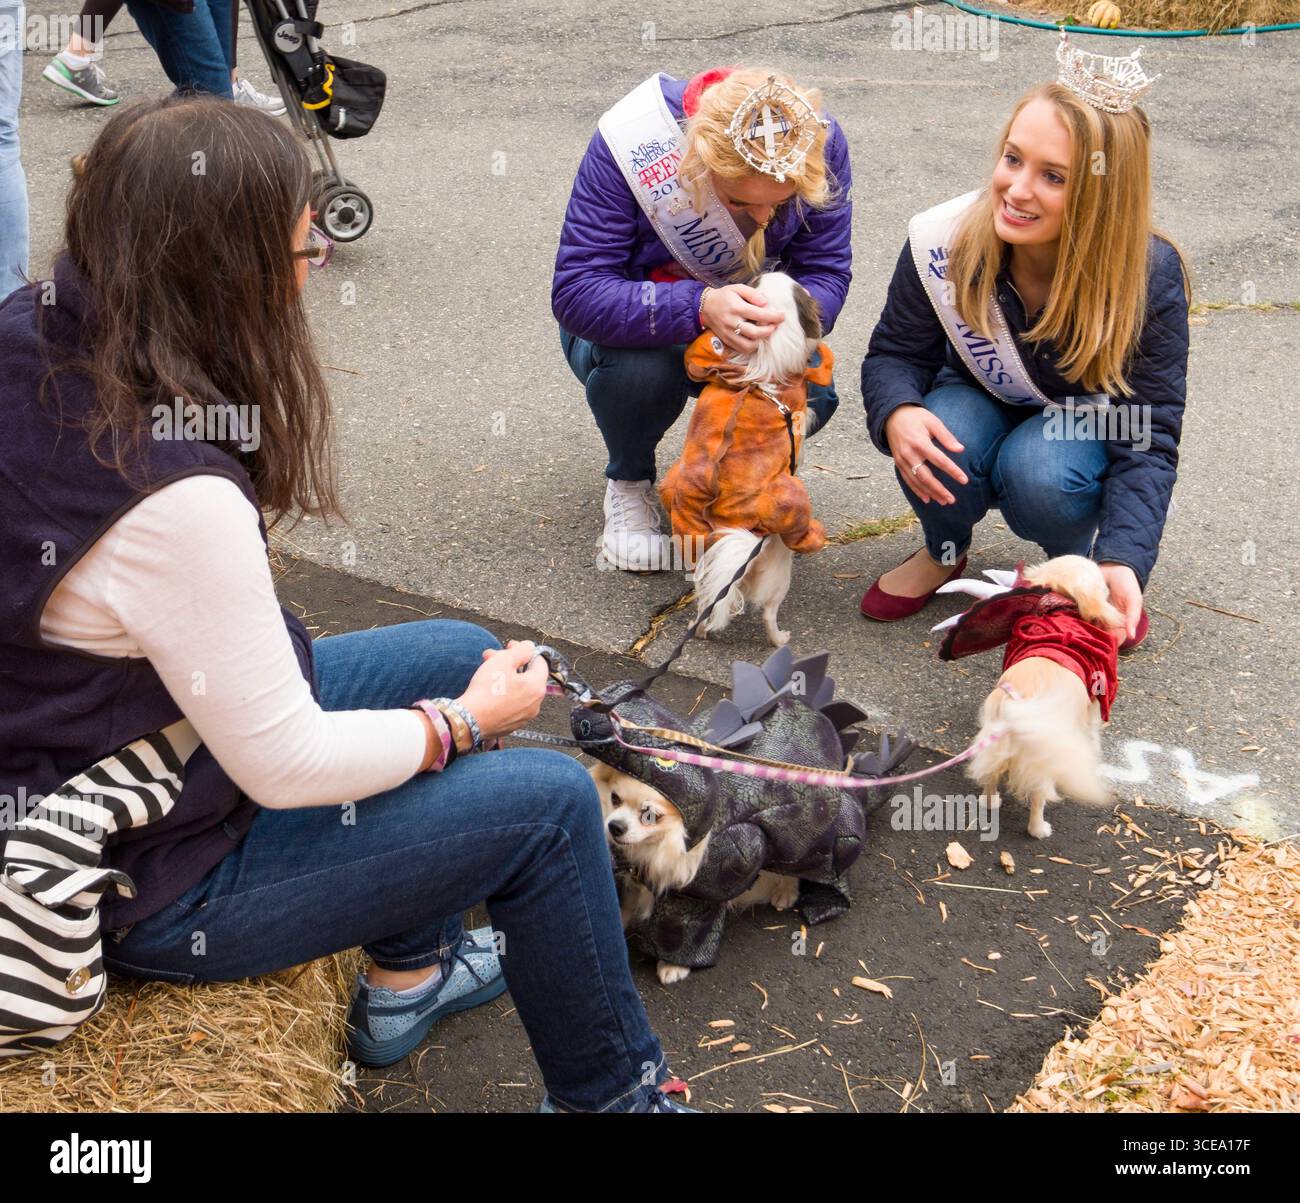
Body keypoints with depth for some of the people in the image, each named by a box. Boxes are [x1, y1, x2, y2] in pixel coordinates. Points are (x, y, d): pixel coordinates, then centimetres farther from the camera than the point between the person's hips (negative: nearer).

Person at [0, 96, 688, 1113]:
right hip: (151, 883, -9)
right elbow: (288, 767, -26)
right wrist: (466, 720, -10)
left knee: (462, 654, 18)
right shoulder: (176, 502, -37)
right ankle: (610, 1093, 21)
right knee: (551, 801, -5)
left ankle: (406, 976, 36)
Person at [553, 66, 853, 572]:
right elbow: (575, 293, -36)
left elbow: (827, 274, -18)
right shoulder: (630, 146, -33)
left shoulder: (818, 143, -23)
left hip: (752, 317, 3)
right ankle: (629, 482, -2)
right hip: (629, 323, -2)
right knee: (641, 365, -37)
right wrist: (698, 308, -51)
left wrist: (782, 319, -42)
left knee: (810, 394, -27)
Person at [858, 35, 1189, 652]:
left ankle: (1078, 565, 1)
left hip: (1090, 424, -1)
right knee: (936, 453, -33)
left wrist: (1124, 562, -46)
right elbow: (894, 354, -13)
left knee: (1038, 473, -35)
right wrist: (897, 414, -39)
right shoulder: (945, 241, -25)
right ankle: (944, 554, 3)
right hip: (981, 402, 2)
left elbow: (1149, 443, -28)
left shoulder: (1149, 276, -29)